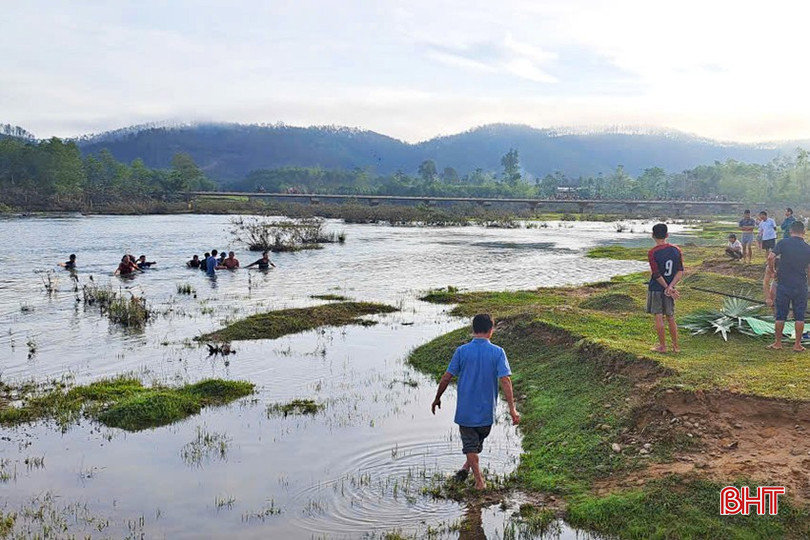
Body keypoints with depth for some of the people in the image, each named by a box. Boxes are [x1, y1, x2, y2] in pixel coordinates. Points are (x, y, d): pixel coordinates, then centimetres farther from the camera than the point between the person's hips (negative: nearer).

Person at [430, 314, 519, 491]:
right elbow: (505, 380, -15)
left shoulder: (462, 351, -7)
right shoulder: (497, 352, -8)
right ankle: (466, 468, 24)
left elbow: (446, 378, -5)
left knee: (470, 444, 7)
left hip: (465, 410, -1)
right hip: (486, 410, 1)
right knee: (479, 440, 26)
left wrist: (437, 399, 9)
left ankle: (479, 481, 2)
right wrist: (512, 409, -14)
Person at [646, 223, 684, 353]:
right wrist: (671, 287, -11)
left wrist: (668, 289, -8)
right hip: (669, 289, 5)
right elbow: (680, 272, -5)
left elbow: (657, 275, -15)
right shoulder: (676, 250, 0)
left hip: (656, 289, -5)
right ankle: (676, 346, 19)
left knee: (659, 317, 3)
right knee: (671, 318, 13)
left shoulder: (652, 253, -14)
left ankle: (662, 346, 9)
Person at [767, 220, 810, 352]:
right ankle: (797, 344, 12)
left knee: (780, 315, 8)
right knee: (799, 316, 9)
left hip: (783, 285, -1)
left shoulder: (783, 243, -7)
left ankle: (777, 342, 14)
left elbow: (770, 257, -16)